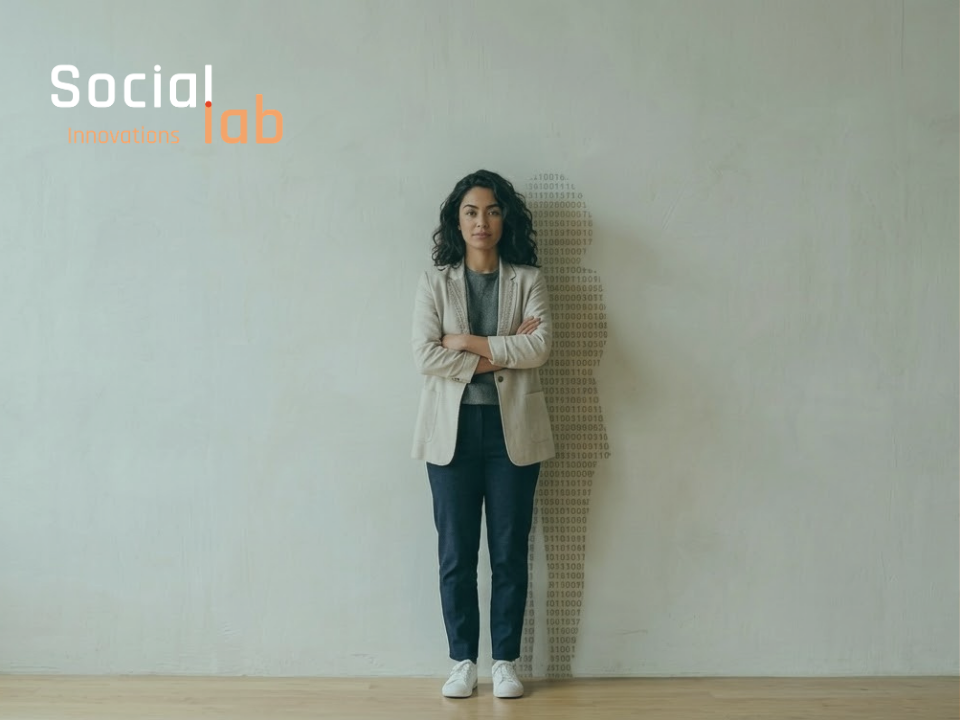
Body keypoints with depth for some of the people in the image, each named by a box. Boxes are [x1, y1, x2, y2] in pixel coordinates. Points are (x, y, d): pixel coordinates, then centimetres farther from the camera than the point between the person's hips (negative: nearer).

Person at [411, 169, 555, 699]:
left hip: (513, 430, 0)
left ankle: (505, 660, 19)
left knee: (510, 552, 6)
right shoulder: (435, 282, 4)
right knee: (456, 553, 5)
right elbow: (425, 355, -9)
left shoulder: (528, 280, 5)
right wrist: (502, 354, -11)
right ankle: (463, 660, 19)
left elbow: (540, 347, -11)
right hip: (452, 430, 0)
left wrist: (467, 343, -12)